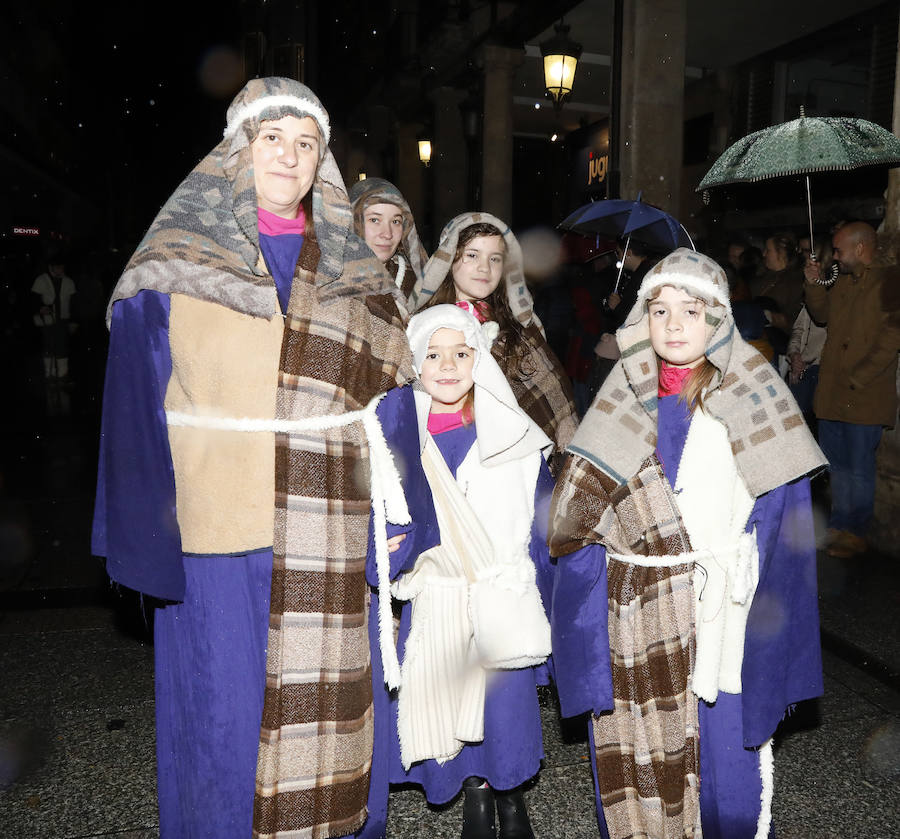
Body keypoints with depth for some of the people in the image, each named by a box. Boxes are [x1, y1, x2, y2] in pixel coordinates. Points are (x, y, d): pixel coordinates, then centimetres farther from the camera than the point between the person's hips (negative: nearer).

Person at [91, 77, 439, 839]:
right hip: (217, 527, -2)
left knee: (331, 705, 12)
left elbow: (386, 402, 7)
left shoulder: (354, 274, 10)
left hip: (328, 536, 3)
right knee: (222, 709, 5)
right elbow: (137, 399, -1)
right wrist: (142, 532, -8)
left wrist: (396, 521, 1)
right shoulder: (176, 258, 3)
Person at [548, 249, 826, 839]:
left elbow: (783, 521, -5)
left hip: (721, 611, -2)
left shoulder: (754, 402, -3)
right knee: (637, 765, 14)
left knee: (726, 759, 7)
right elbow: (580, 515, 6)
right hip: (636, 622, 3)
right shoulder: (623, 403, 4)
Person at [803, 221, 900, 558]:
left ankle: (855, 534, 13)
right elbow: (822, 314, 26)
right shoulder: (843, 281, 14)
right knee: (836, 464, 15)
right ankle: (839, 526, 28)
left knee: (858, 467, 1)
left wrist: (857, 378, -19)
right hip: (832, 393, 8)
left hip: (864, 395, -8)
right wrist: (814, 283, 10)